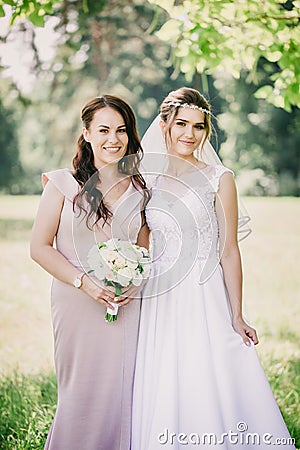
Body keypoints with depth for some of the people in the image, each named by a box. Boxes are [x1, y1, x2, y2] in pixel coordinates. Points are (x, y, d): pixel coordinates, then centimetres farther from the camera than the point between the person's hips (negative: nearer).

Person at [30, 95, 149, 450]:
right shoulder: (63, 184, -1)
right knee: (81, 394, 4)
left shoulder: (139, 191, 9)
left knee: (123, 394, 3)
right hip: (77, 305, -2)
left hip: (127, 308, 2)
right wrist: (84, 282, -13)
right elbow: (40, 247, -3)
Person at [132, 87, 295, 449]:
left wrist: (237, 317, -6)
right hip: (159, 302, 3)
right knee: (161, 401, 8)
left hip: (205, 302, -3)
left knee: (209, 395, 0)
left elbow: (229, 252, -4)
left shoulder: (219, 179, -3)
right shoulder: (148, 179, 7)